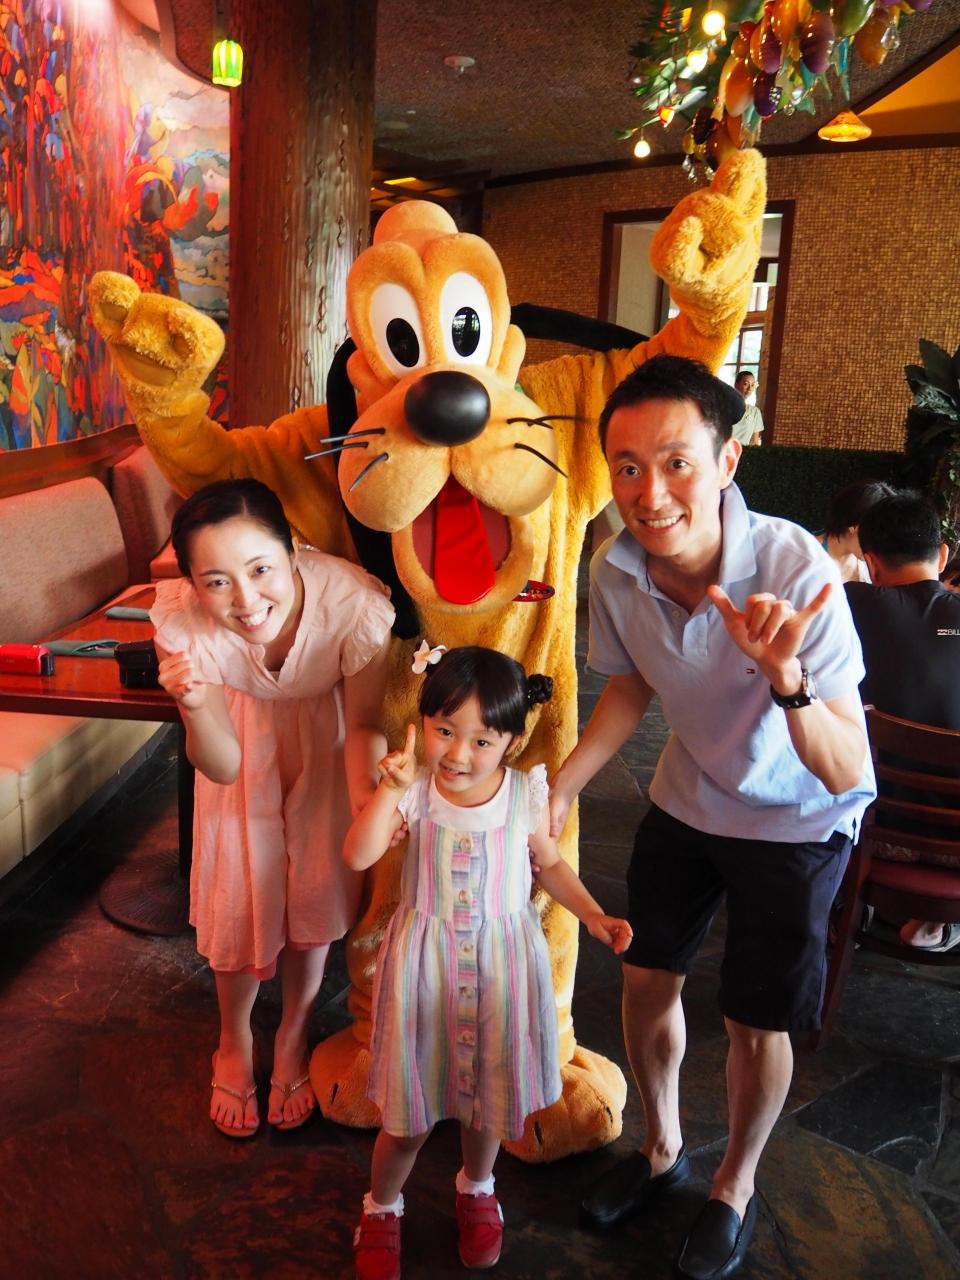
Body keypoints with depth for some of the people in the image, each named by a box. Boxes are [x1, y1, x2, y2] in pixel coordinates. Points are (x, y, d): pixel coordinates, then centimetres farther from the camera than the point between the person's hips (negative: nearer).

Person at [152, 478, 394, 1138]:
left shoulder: (355, 602, -41)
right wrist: (195, 705, -47)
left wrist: (366, 786, -43)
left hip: (325, 741, 0)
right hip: (246, 741, 1)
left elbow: (363, 724, -22)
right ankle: (235, 1043, 41)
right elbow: (222, 767, -27)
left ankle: (294, 1036, 41)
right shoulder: (183, 620, -35)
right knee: (237, 897, 9)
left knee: (315, 891, 10)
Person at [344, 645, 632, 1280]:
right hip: (426, 961, -1)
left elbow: (549, 863, 4)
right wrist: (392, 788, -35)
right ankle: (381, 1209, 40)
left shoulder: (525, 794, -12)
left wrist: (593, 914, -8)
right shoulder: (415, 791, -16)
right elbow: (358, 855, -26)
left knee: (490, 1090, 19)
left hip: (503, 960, 1)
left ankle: (477, 1189, 51)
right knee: (410, 1112, 10)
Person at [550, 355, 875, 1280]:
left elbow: (843, 773, -33)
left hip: (796, 821, -4)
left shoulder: (795, 569, -34)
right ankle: (661, 1148, 44)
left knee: (756, 1026, 7)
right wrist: (558, 787, -9)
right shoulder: (617, 570, -21)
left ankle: (736, 1185, 39)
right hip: (687, 798, 4)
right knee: (645, 979, 15)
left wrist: (784, 671, -51)